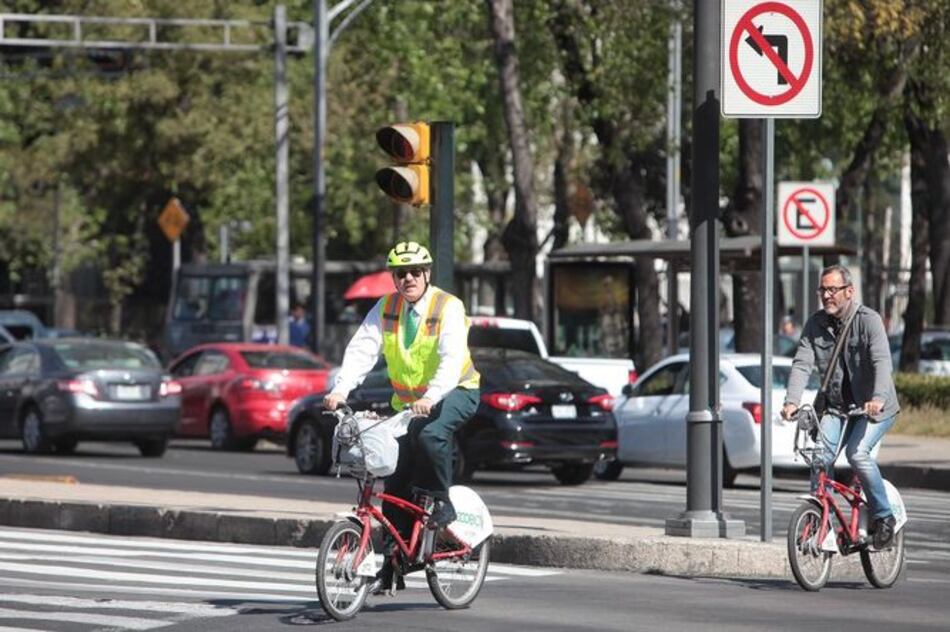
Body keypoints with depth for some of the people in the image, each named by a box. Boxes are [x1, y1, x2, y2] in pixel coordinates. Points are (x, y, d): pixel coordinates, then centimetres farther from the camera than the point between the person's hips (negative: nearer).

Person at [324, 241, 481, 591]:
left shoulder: (448, 307, -17)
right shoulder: (386, 309, -3)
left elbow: (452, 359, -30)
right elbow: (361, 349, -14)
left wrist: (431, 397, -47)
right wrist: (340, 389, -31)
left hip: (454, 392, -5)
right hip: (407, 401, 5)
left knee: (431, 434, -37)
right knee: (396, 481, 1)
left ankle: (440, 503, -17)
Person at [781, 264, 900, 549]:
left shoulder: (868, 320, -14)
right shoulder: (816, 323, -1)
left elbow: (882, 361, -27)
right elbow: (802, 364, -9)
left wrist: (878, 399, -44)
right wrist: (792, 401, -26)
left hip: (874, 407, -4)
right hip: (837, 405, 4)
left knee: (857, 453, -24)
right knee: (821, 455, -16)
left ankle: (883, 516, -7)